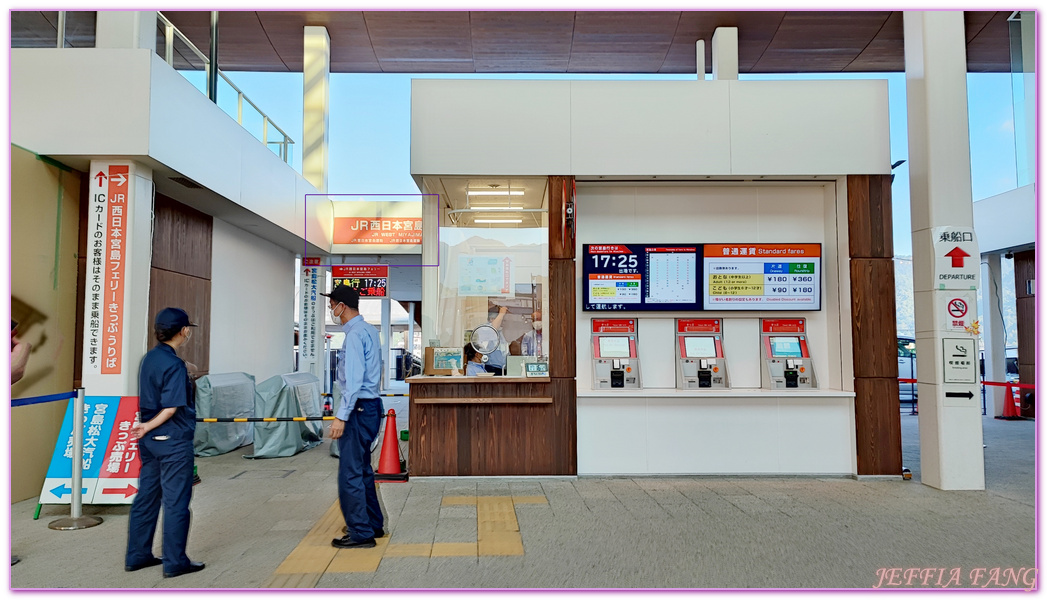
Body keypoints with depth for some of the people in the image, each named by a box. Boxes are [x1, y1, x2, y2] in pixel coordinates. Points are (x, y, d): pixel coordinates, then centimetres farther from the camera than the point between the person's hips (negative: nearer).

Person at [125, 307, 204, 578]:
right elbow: (171, 408, -21)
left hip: (149, 441, 9)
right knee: (176, 501, 1)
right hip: (173, 440, -9)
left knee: (146, 497, 17)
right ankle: (175, 562, 11)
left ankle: (137, 556, 27)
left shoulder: (149, 358, 8)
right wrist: (148, 426, -9)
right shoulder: (174, 365, -18)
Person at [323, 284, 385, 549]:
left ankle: (360, 533, 4)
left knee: (350, 473, -3)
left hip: (359, 408, -10)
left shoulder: (355, 334, -16)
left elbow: (354, 380, -22)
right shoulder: (369, 330, 14)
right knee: (362, 470, 18)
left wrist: (341, 416, -22)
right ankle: (373, 525, 28)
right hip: (371, 405, 10)